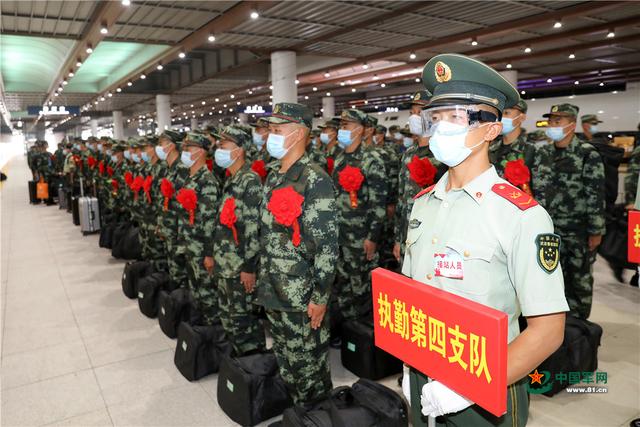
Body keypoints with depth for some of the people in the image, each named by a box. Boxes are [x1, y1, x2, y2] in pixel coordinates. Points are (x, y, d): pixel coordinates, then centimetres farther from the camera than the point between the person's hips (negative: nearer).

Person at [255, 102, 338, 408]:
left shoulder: (315, 180, -15)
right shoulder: (273, 179, 10)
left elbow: (327, 244, -18)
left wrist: (320, 296, -17)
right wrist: (262, 281, 17)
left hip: (302, 296, -8)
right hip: (273, 292, 8)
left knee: (308, 363, 8)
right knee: (284, 359, 21)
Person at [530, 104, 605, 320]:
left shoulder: (588, 154, -8)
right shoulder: (542, 154, 6)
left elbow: (596, 195, -10)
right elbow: (536, 190, 9)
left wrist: (596, 231, -11)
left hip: (579, 231, -4)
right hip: (549, 229, 4)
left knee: (580, 279, 8)